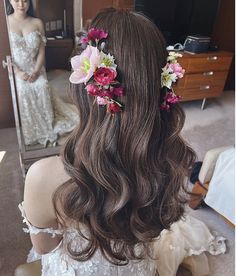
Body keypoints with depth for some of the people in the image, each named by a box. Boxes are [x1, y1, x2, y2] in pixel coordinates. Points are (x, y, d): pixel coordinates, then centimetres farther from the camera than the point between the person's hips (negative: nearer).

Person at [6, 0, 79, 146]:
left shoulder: (37, 23, 4)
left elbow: (41, 51, 2)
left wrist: (36, 71, -12)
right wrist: (18, 72, -15)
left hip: (35, 69, 1)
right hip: (15, 70, -1)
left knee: (42, 88, -21)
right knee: (22, 92, -22)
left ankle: (47, 129, -3)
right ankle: (29, 134, -4)